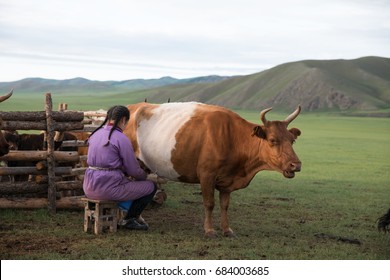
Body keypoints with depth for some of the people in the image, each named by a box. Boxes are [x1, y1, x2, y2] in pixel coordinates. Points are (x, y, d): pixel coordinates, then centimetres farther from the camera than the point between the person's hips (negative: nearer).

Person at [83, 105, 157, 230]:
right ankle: (129, 219, 17)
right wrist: (144, 176, 17)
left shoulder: (95, 134, 11)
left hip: (89, 188, 8)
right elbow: (134, 170, -6)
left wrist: (126, 174, 27)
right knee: (151, 187, 8)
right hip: (108, 189, -8)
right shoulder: (121, 138, -11)